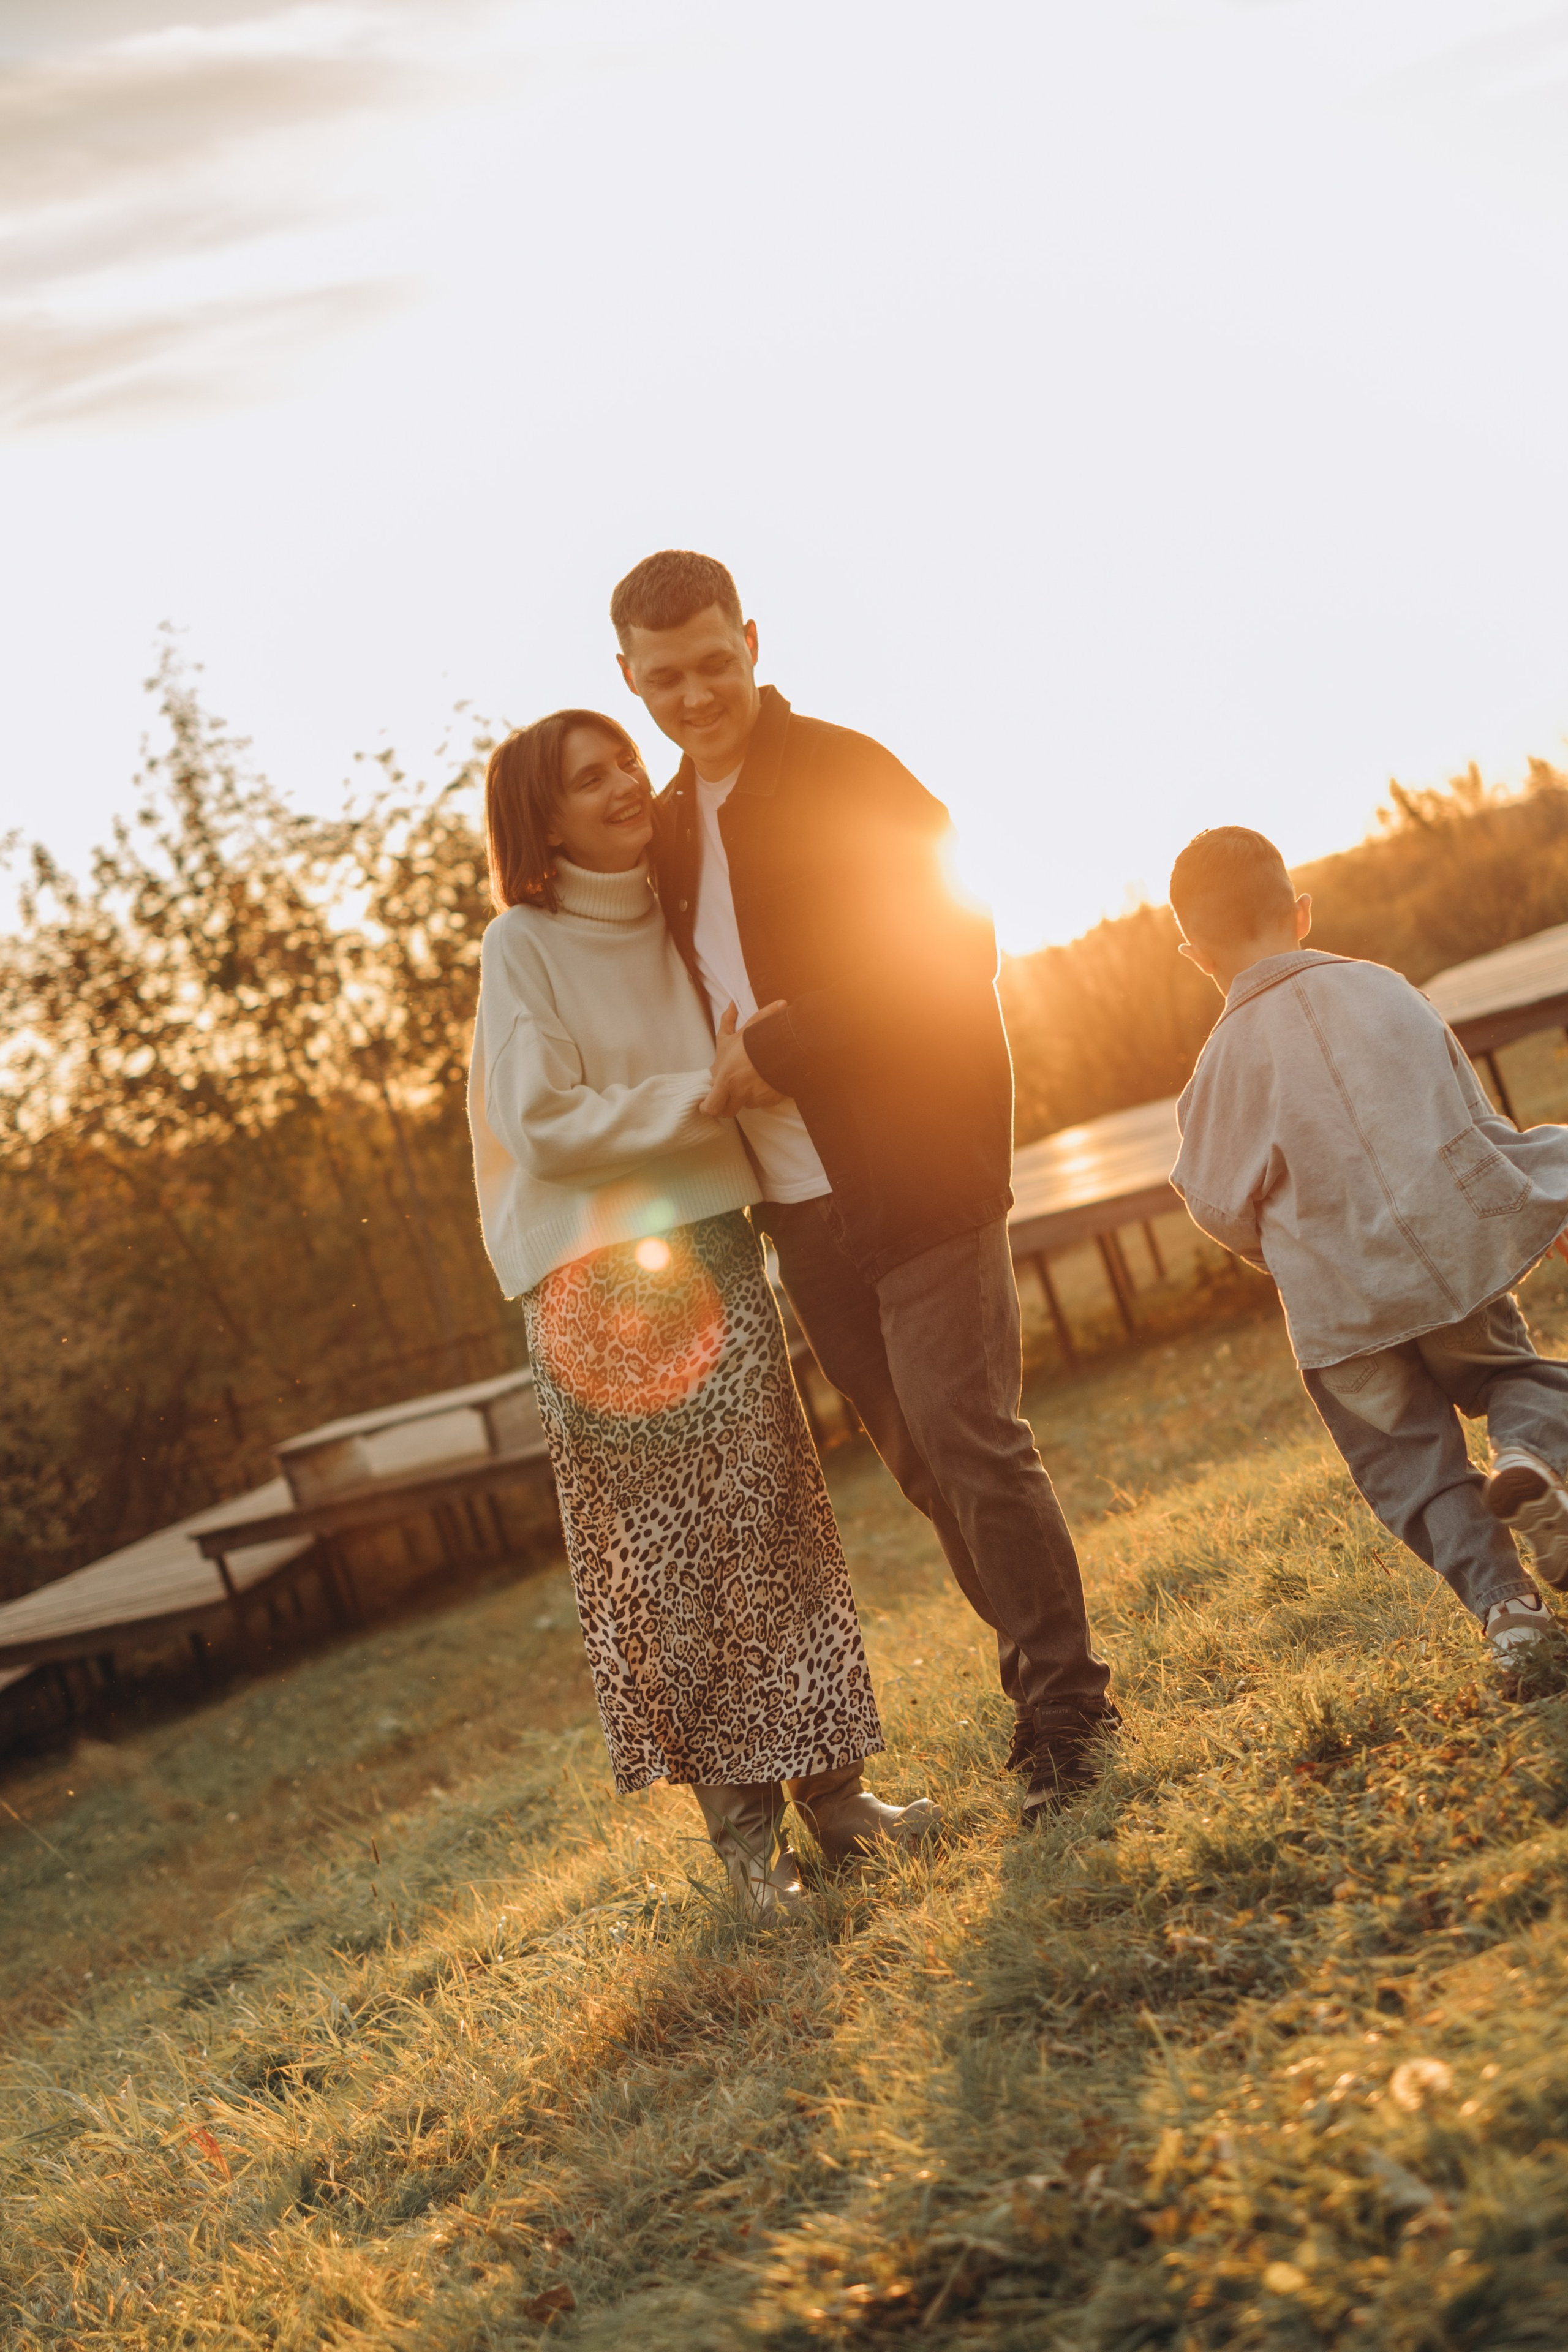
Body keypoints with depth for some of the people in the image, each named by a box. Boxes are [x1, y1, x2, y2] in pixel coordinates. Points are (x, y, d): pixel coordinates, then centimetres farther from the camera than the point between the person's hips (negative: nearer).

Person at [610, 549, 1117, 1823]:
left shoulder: (846, 776, -8)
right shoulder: (670, 828, 14)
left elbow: (952, 951, -17)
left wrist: (776, 1058, -17)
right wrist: (727, 1076, 2)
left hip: (912, 1176, -7)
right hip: (798, 1205, 7)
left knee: (970, 1440, -6)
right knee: (921, 1458, 12)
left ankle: (1069, 1702, 8)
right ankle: (1043, 1675, 25)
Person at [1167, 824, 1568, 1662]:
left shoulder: (1228, 1059, -3)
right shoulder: (1383, 990, 4)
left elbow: (1223, 1207, 0)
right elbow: (1470, 1116, 10)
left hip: (1340, 1301, -2)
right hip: (1456, 1248, 2)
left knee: (1407, 1458, 12)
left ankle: (1498, 1594, -4)